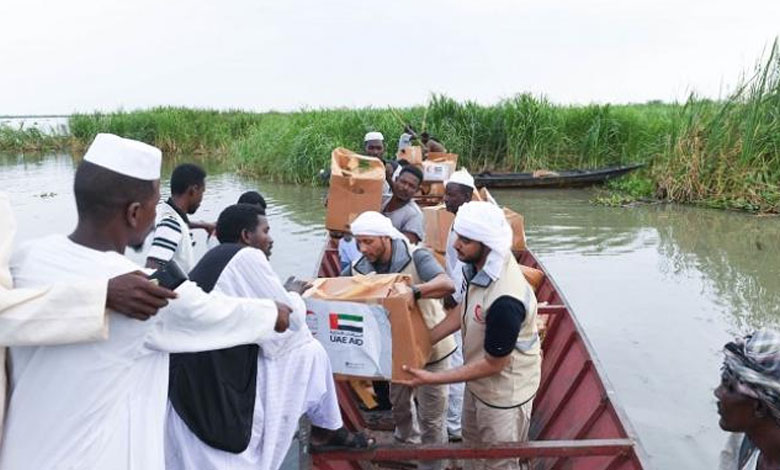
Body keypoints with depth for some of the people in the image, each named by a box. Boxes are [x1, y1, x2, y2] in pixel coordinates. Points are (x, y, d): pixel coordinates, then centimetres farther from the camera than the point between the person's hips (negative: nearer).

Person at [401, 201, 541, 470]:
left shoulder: (505, 301, -39)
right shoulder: (484, 264, -12)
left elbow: (493, 365, -27)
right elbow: (466, 311, 5)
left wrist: (431, 379, -22)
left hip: (504, 391, -8)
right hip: (479, 381, 8)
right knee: (473, 446, 30)